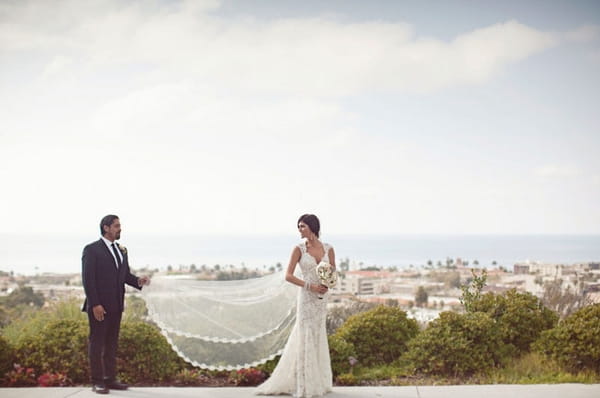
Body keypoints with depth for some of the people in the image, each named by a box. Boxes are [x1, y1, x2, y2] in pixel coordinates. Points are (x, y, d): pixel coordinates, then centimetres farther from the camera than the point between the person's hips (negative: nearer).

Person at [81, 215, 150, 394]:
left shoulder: (122, 250, 13)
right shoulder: (92, 250, -8)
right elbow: (88, 279, -13)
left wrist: (138, 281, -7)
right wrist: (95, 304, -18)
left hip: (116, 305, 7)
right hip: (99, 306, -7)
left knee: (112, 343, 11)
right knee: (97, 343, 1)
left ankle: (110, 378, 18)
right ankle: (97, 381, 7)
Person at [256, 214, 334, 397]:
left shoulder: (328, 249, 5)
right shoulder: (299, 249, -4)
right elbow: (288, 276, -8)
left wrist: (327, 285, -12)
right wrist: (311, 286, -17)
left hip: (322, 298, 4)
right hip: (307, 298, -4)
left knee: (317, 338, 10)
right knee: (306, 337, -3)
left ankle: (317, 381, 21)